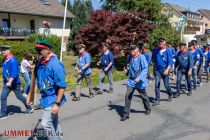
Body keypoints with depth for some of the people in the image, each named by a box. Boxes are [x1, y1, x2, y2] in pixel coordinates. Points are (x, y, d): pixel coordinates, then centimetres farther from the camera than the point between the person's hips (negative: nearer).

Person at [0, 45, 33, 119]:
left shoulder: (12, 59, -19)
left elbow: (15, 72, -26)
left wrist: (10, 82, -29)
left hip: (14, 82, -8)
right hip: (7, 82, 8)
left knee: (19, 96, 1)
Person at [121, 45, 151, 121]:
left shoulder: (141, 57, -16)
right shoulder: (132, 58, 7)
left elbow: (145, 68, -24)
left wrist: (139, 77, -34)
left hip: (139, 81, -5)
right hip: (131, 80, 6)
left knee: (143, 96, 15)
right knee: (128, 96, -5)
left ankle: (148, 109, 40)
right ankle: (126, 114, 2)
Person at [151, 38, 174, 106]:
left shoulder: (167, 51, -9)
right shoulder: (155, 50, -1)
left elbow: (170, 62, -10)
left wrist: (167, 70, -22)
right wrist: (154, 69, 15)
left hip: (165, 70, -2)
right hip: (157, 70, 2)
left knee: (166, 85, 6)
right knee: (157, 85, -4)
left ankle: (170, 95, 36)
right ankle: (157, 100, 3)